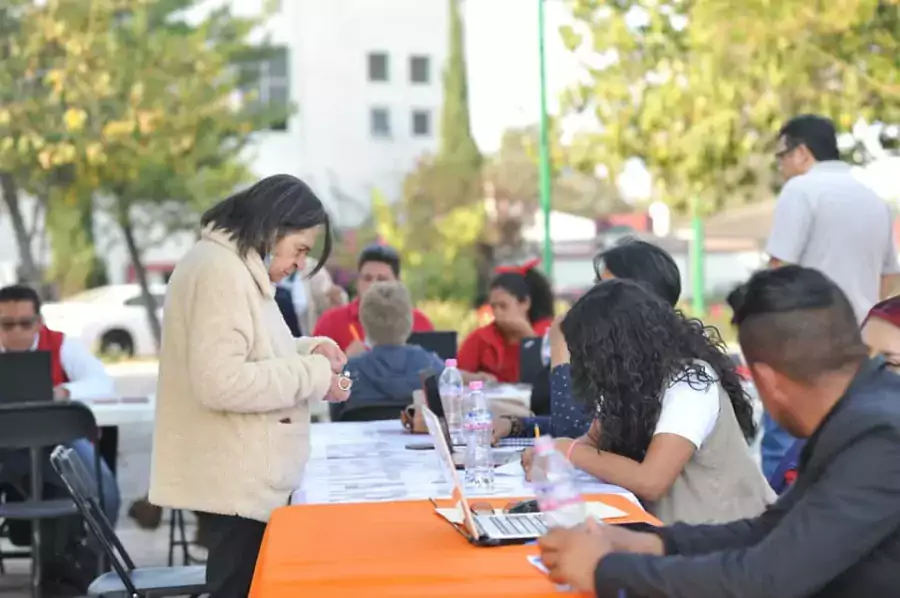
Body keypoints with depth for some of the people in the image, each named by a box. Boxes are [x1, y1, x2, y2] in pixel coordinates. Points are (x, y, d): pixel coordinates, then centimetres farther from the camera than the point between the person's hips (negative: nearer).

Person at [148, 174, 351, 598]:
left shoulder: (236, 267, 15)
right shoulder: (221, 271, -19)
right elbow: (220, 382, -27)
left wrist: (307, 351, 6)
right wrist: (314, 374, -19)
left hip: (245, 477, 10)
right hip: (236, 481, -10)